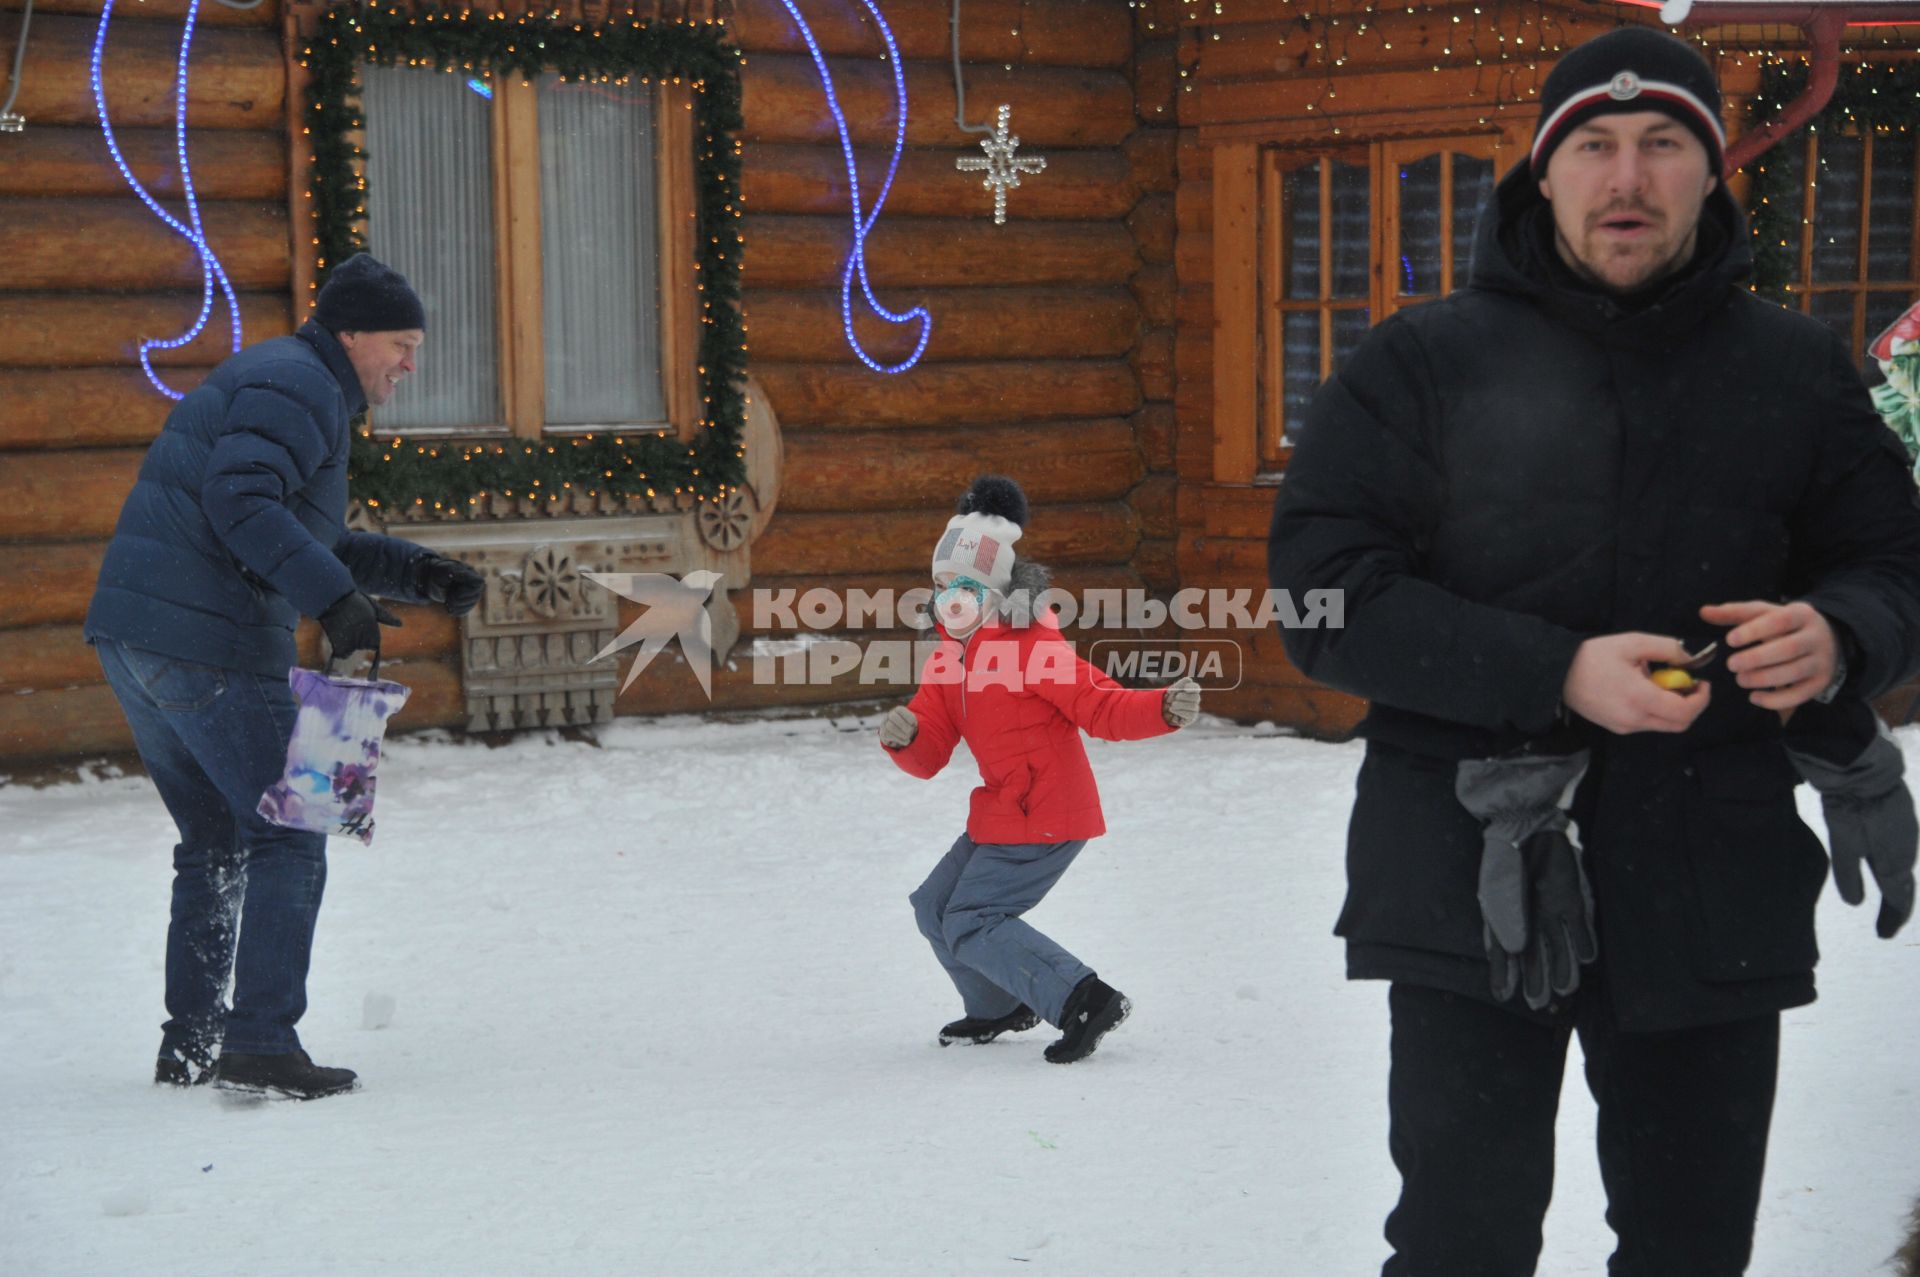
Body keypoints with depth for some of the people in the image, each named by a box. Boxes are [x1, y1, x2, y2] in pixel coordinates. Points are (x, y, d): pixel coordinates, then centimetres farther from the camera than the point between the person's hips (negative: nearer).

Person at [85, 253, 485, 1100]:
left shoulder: (286, 387, 25)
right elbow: (241, 503, -24)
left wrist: (416, 574, 18)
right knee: (286, 837, -5)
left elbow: (307, 543, 28)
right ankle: (260, 1044, -10)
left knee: (215, 844, 18)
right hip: (209, 643, -10)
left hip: (133, 642, 10)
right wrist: (333, 599, -29)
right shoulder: (299, 386, -8)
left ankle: (188, 1046, 20)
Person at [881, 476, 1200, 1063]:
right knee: (935, 908, 18)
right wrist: (904, 738, -19)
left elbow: (1099, 706, -19)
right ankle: (1001, 1008, 37)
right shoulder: (948, 659, 8)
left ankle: (1085, 1000, -17)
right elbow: (931, 757, 5)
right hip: (1004, 812, 9)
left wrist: (1164, 708, -37)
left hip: (1043, 816, -9)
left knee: (971, 922, -14)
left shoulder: (1031, 647, -17)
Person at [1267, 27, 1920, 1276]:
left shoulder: (1797, 370, 8)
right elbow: (1327, 590, -7)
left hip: (1716, 885, 3)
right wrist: (1556, 673, -19)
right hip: (1475, 878, -2)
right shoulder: (1423, 363, 1)